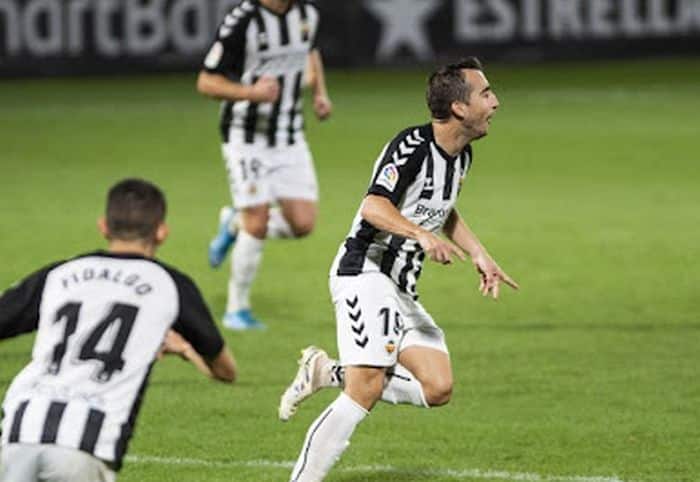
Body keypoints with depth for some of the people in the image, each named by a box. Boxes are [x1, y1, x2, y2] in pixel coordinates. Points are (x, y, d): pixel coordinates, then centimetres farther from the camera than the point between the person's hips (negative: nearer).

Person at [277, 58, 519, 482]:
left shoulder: (461, 156, 12)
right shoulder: (412, 147, -16)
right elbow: (374, 207, -30)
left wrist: (480, 256, 22)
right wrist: (422, 235, -44)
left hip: (401, 287, 9)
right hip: (366, 273, -9)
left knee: (438, 388, -4)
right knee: (366, 391, -20)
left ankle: (329, 373, 9)